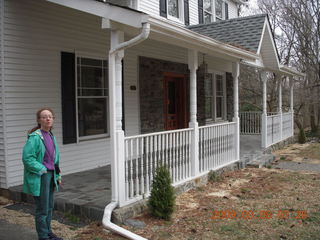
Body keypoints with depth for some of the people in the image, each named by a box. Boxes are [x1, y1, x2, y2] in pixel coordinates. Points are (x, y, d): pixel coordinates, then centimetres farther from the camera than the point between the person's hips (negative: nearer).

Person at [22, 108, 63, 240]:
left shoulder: (51, 136, 9)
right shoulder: (34, 137, -16)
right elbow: (27, 157, -19)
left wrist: (57, 175, 16)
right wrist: (42, 170, -15)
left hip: (50, 175, 8)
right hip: (39, 177, -8)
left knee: (49, 207, 17)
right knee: (42, 209, 1)